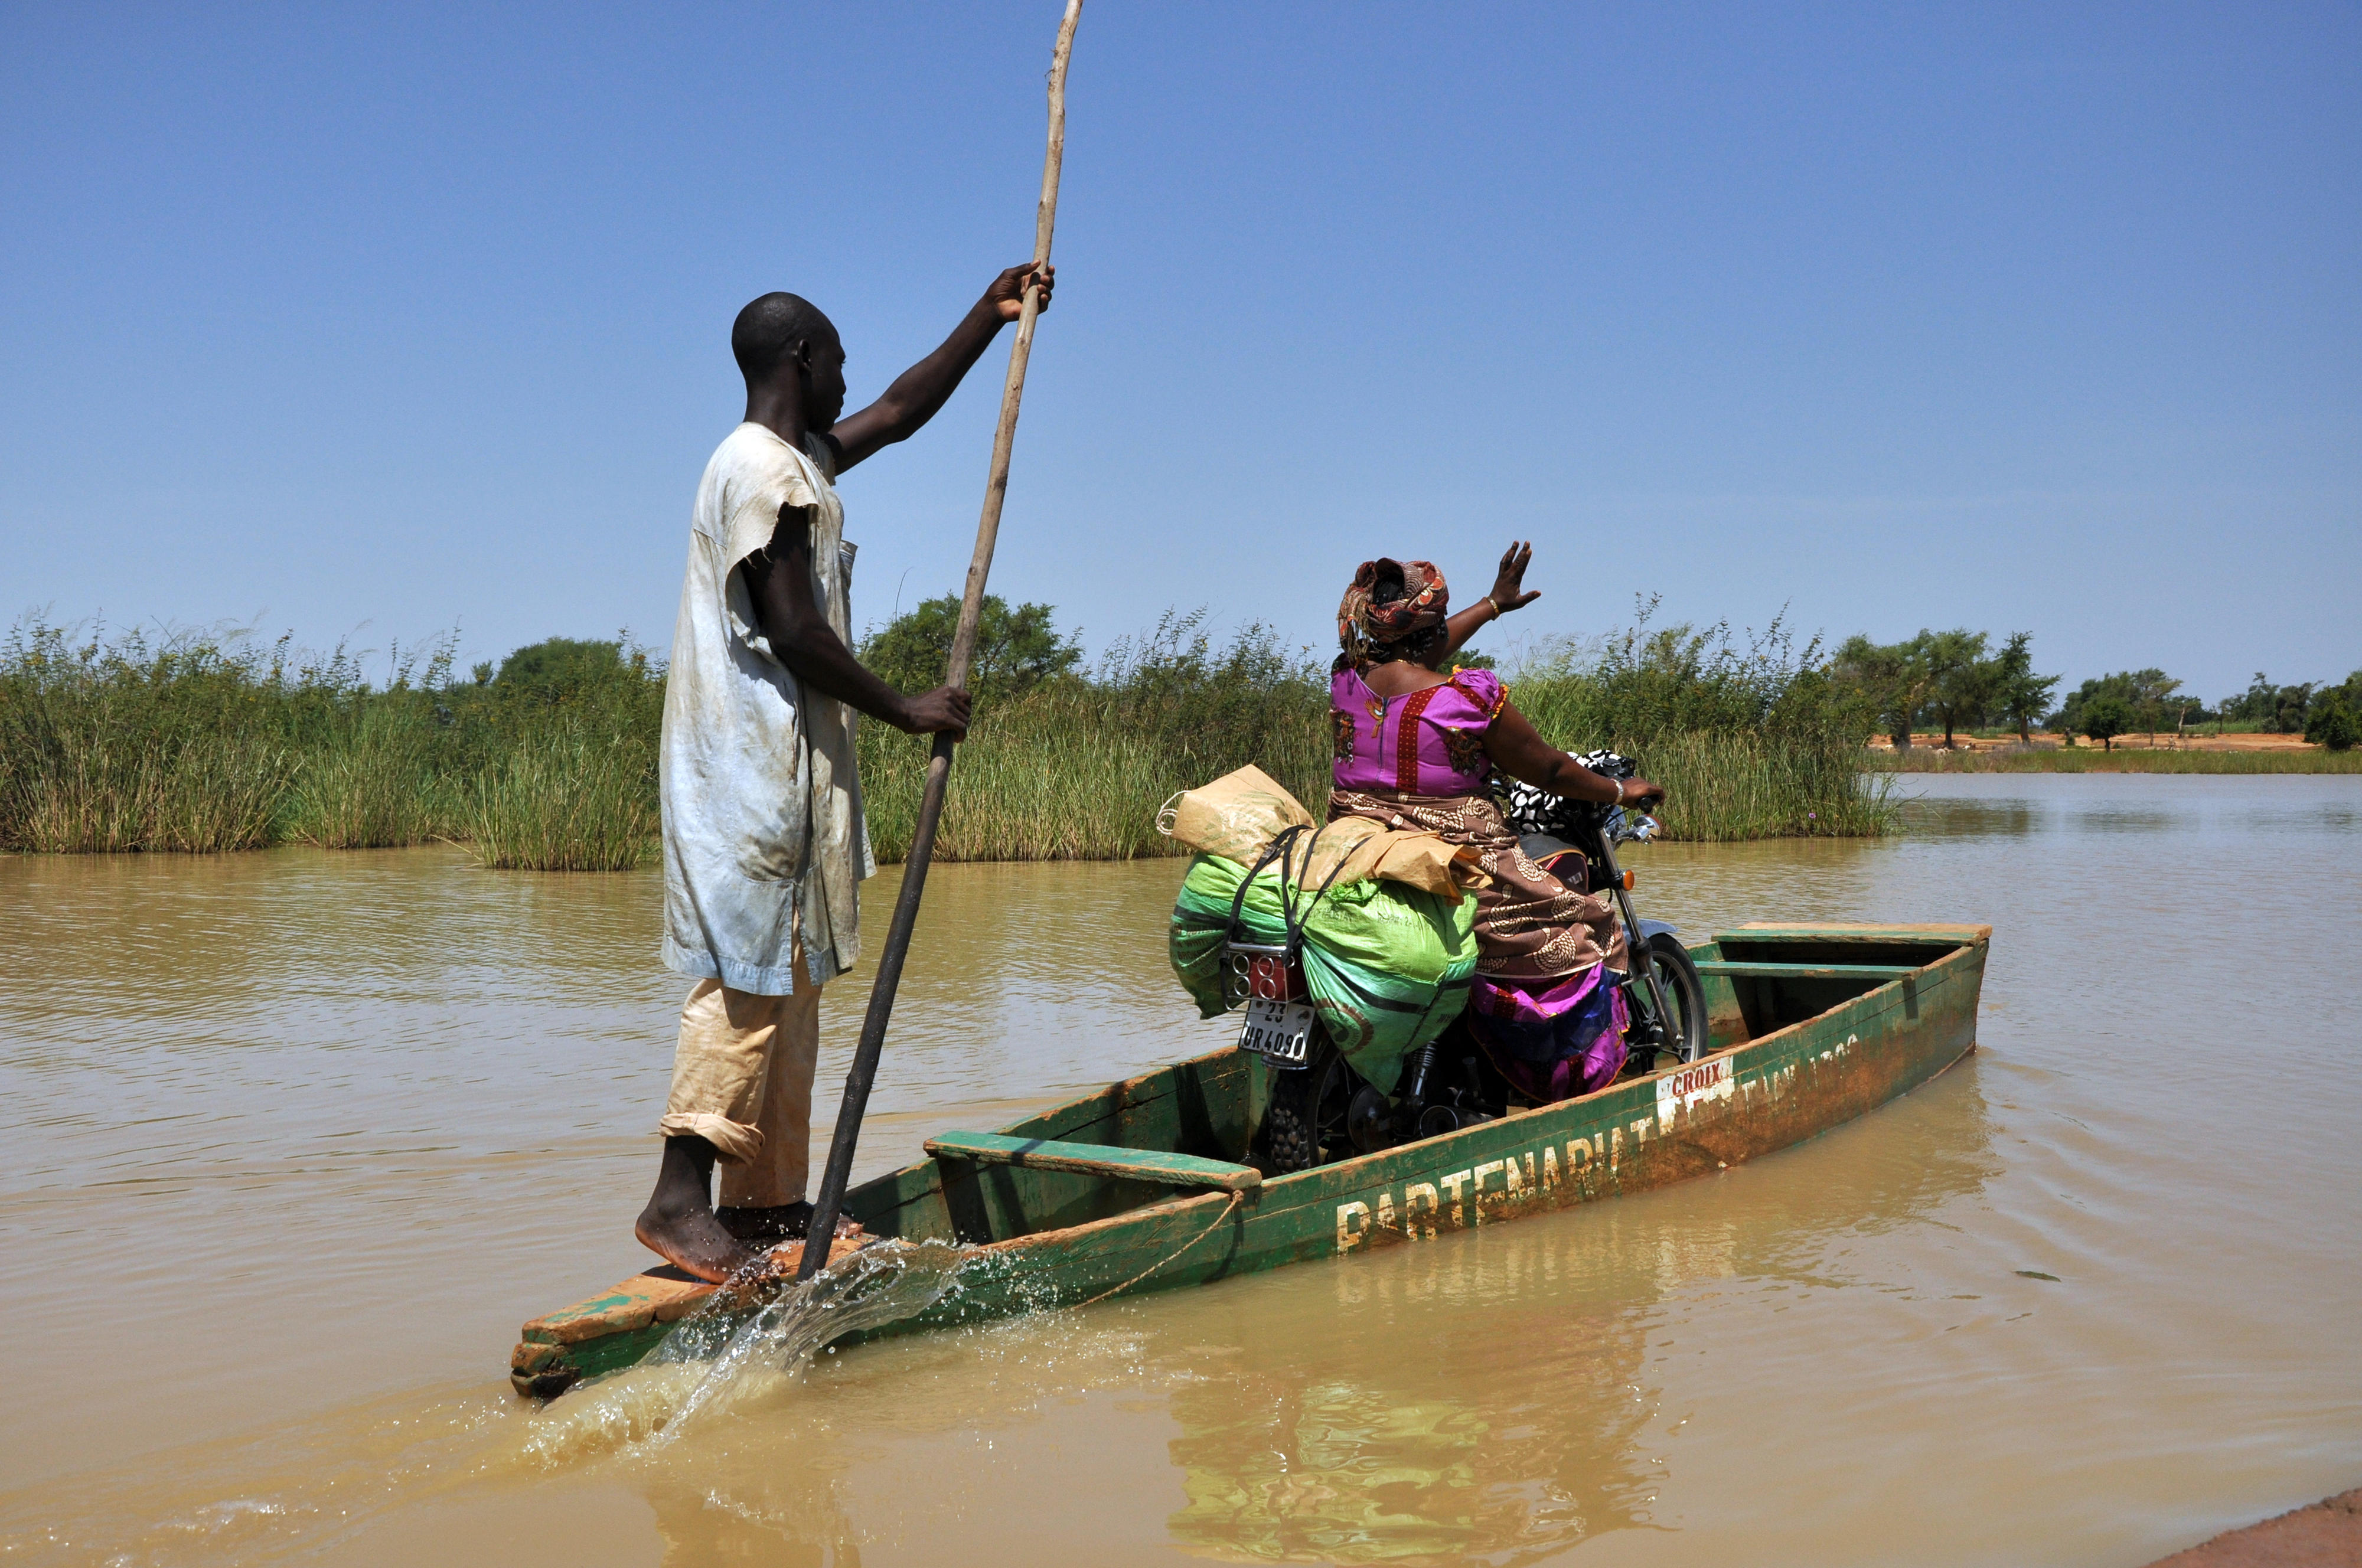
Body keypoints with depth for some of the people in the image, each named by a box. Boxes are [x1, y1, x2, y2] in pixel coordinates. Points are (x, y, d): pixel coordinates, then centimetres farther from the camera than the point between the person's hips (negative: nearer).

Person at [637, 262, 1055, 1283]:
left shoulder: (796, 460, 19)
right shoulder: (767, 474, -13)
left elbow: (902, 412, 30)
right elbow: (795, 635, -19)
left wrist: (991, 315, 29)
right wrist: (907, 711, -10)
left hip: (777, 763, 10)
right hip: (755, 763, -10)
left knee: (786, 983, 10)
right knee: (748, 977, -13)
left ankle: (766, 1201, 13)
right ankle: (681, 1196, -15)